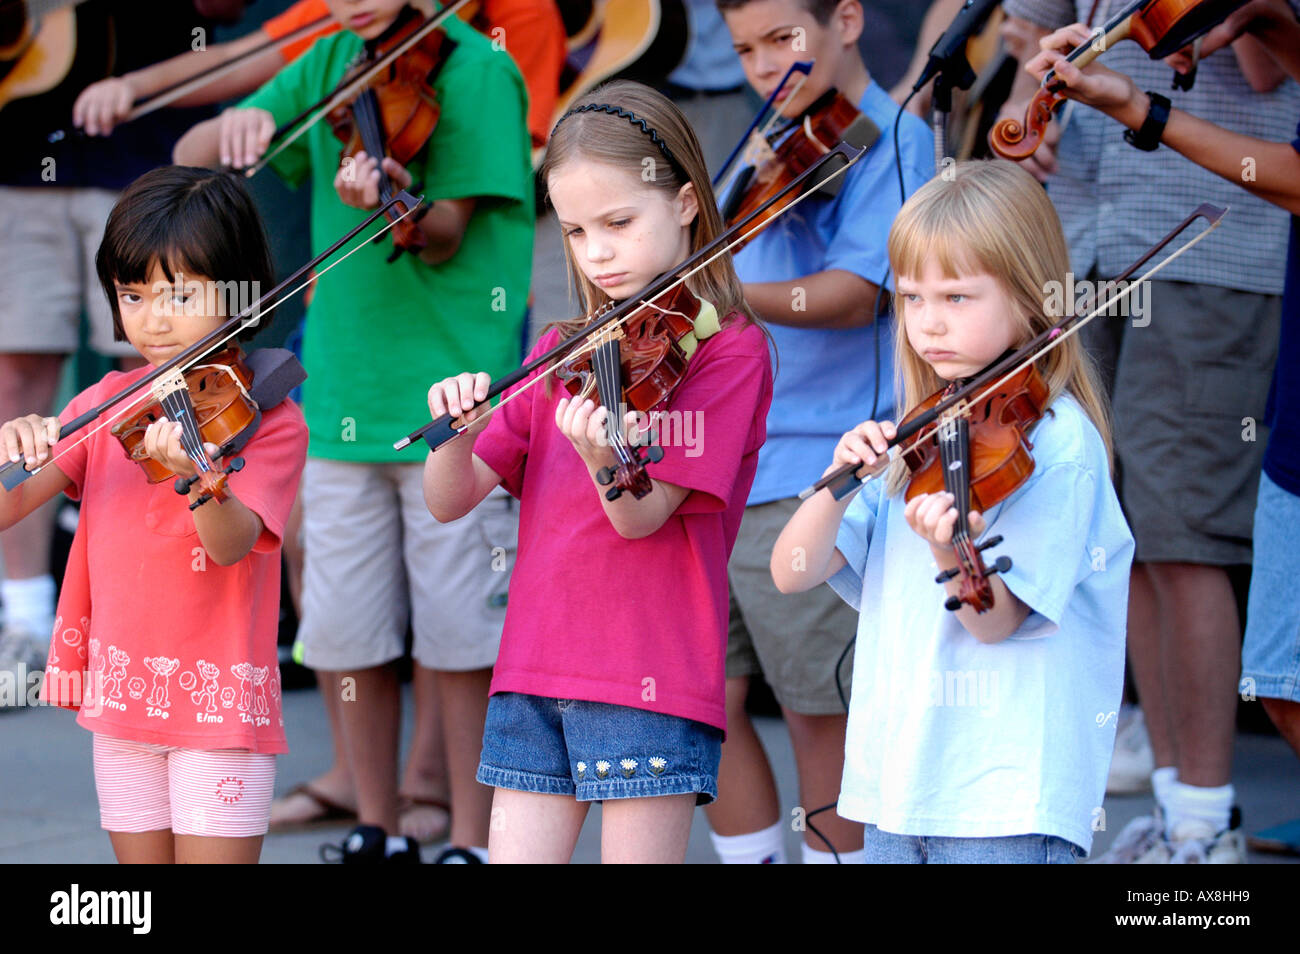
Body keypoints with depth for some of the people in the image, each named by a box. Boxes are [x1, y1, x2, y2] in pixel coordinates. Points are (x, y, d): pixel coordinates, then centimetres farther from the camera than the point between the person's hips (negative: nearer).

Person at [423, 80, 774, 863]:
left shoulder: (728, 347, -4)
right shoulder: (564, 350, 14)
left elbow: (642, 515, -13)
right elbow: (450, 500, 9)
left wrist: (600, 454, -35)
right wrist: (456, 429, -13)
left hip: (652, 680, -6)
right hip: (535, 671, 6)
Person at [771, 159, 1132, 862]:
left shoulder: (1058, 440, -8)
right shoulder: (913, 435, 10)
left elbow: (997, 619, -14)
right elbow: (791, 572, 4)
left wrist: (950, 548, -34)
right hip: (894, 775, 6)